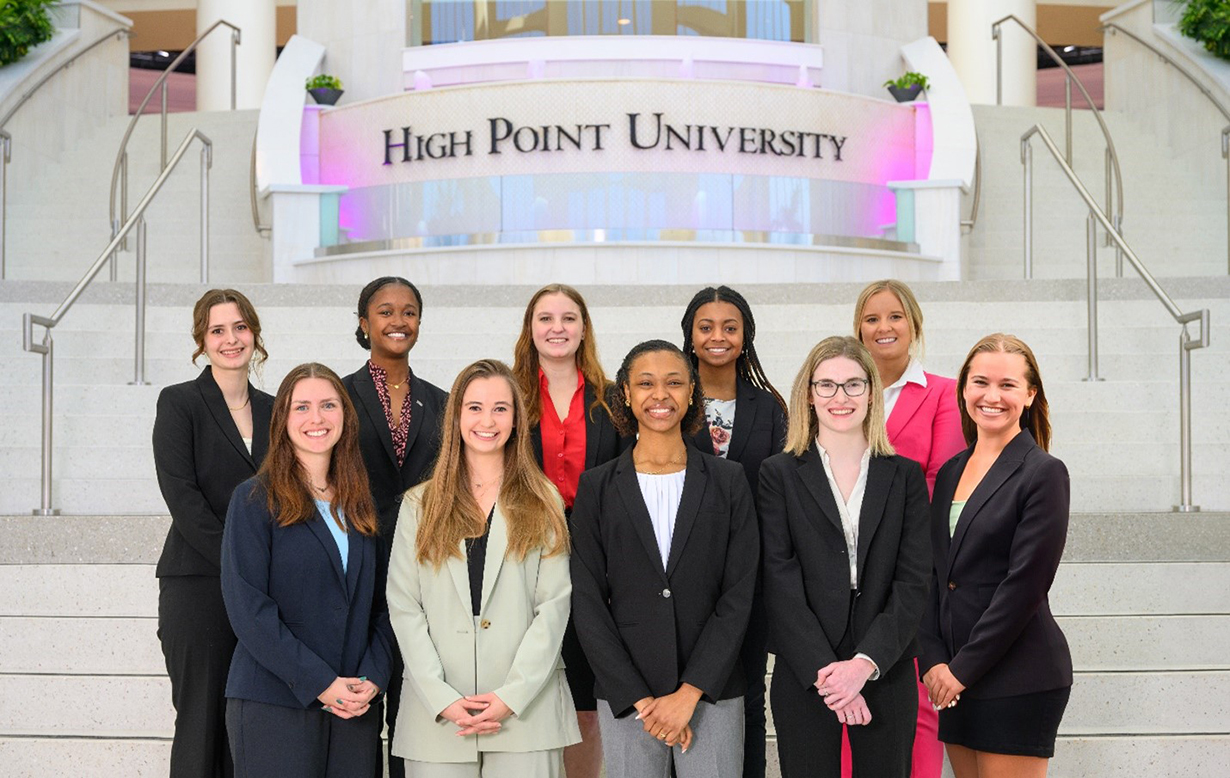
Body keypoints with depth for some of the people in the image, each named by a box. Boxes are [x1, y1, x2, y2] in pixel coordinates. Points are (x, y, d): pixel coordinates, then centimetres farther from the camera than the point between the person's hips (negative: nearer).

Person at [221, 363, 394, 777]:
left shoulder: (360, 505, 14)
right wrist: (320, 683, -14)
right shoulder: (255, 499, -1)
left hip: (356, 707, 4)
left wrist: (372, 678, -3)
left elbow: (381, 603, 13)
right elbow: (247, 607, -10)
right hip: (273, 706, -4)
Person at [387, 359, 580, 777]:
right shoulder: (419, 505, 9)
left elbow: (554, 605, 0)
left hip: (526, 707, 0)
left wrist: (513, 695, -10)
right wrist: (443, 699, -9)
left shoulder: (543, 504, 7)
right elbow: (403, 606, 2)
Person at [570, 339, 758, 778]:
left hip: (712, 693, 0)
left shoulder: (728, 482, 4)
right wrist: (640, 700, -7)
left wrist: (690, 692, -9)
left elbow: (739, 595, -1)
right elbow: (588, 603, 0)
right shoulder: (597, 487, 4)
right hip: (625, 701, 0)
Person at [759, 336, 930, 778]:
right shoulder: (780, 475, 3)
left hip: (887, 674, 1)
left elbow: (914, 582, 0)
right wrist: (824, 670, -13)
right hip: (804, 681, -1)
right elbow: (780, 584, -4)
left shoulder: (905, 476, 7)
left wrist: (865, 663, -12)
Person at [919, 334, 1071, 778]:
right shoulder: (952, 471, 12)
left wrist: (963, 668, -12)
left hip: (1018, 681, -6)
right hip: (955, 679, 6)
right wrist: (934, 660, -3)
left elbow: (1024, 586, -14)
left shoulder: (1043, 473, -8)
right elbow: (934, 574, 9)